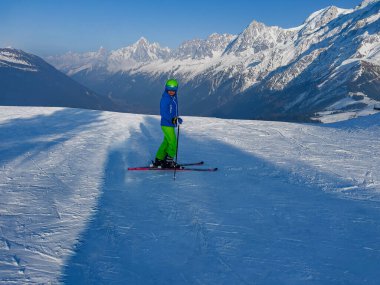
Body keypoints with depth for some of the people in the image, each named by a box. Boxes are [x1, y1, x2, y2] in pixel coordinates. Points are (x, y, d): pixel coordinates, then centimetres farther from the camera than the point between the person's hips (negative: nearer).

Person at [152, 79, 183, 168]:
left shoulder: (174, 98, 11)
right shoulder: (165, 99, -16)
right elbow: (163, 113, -22)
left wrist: (176, 118, 9)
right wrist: (173, 119, -31)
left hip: (170, 124, 9)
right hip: (166, 124, -9)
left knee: (166, 142, 15)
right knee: (173, 143, -4)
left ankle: (159, 160, 24)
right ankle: (169, 162, 6)